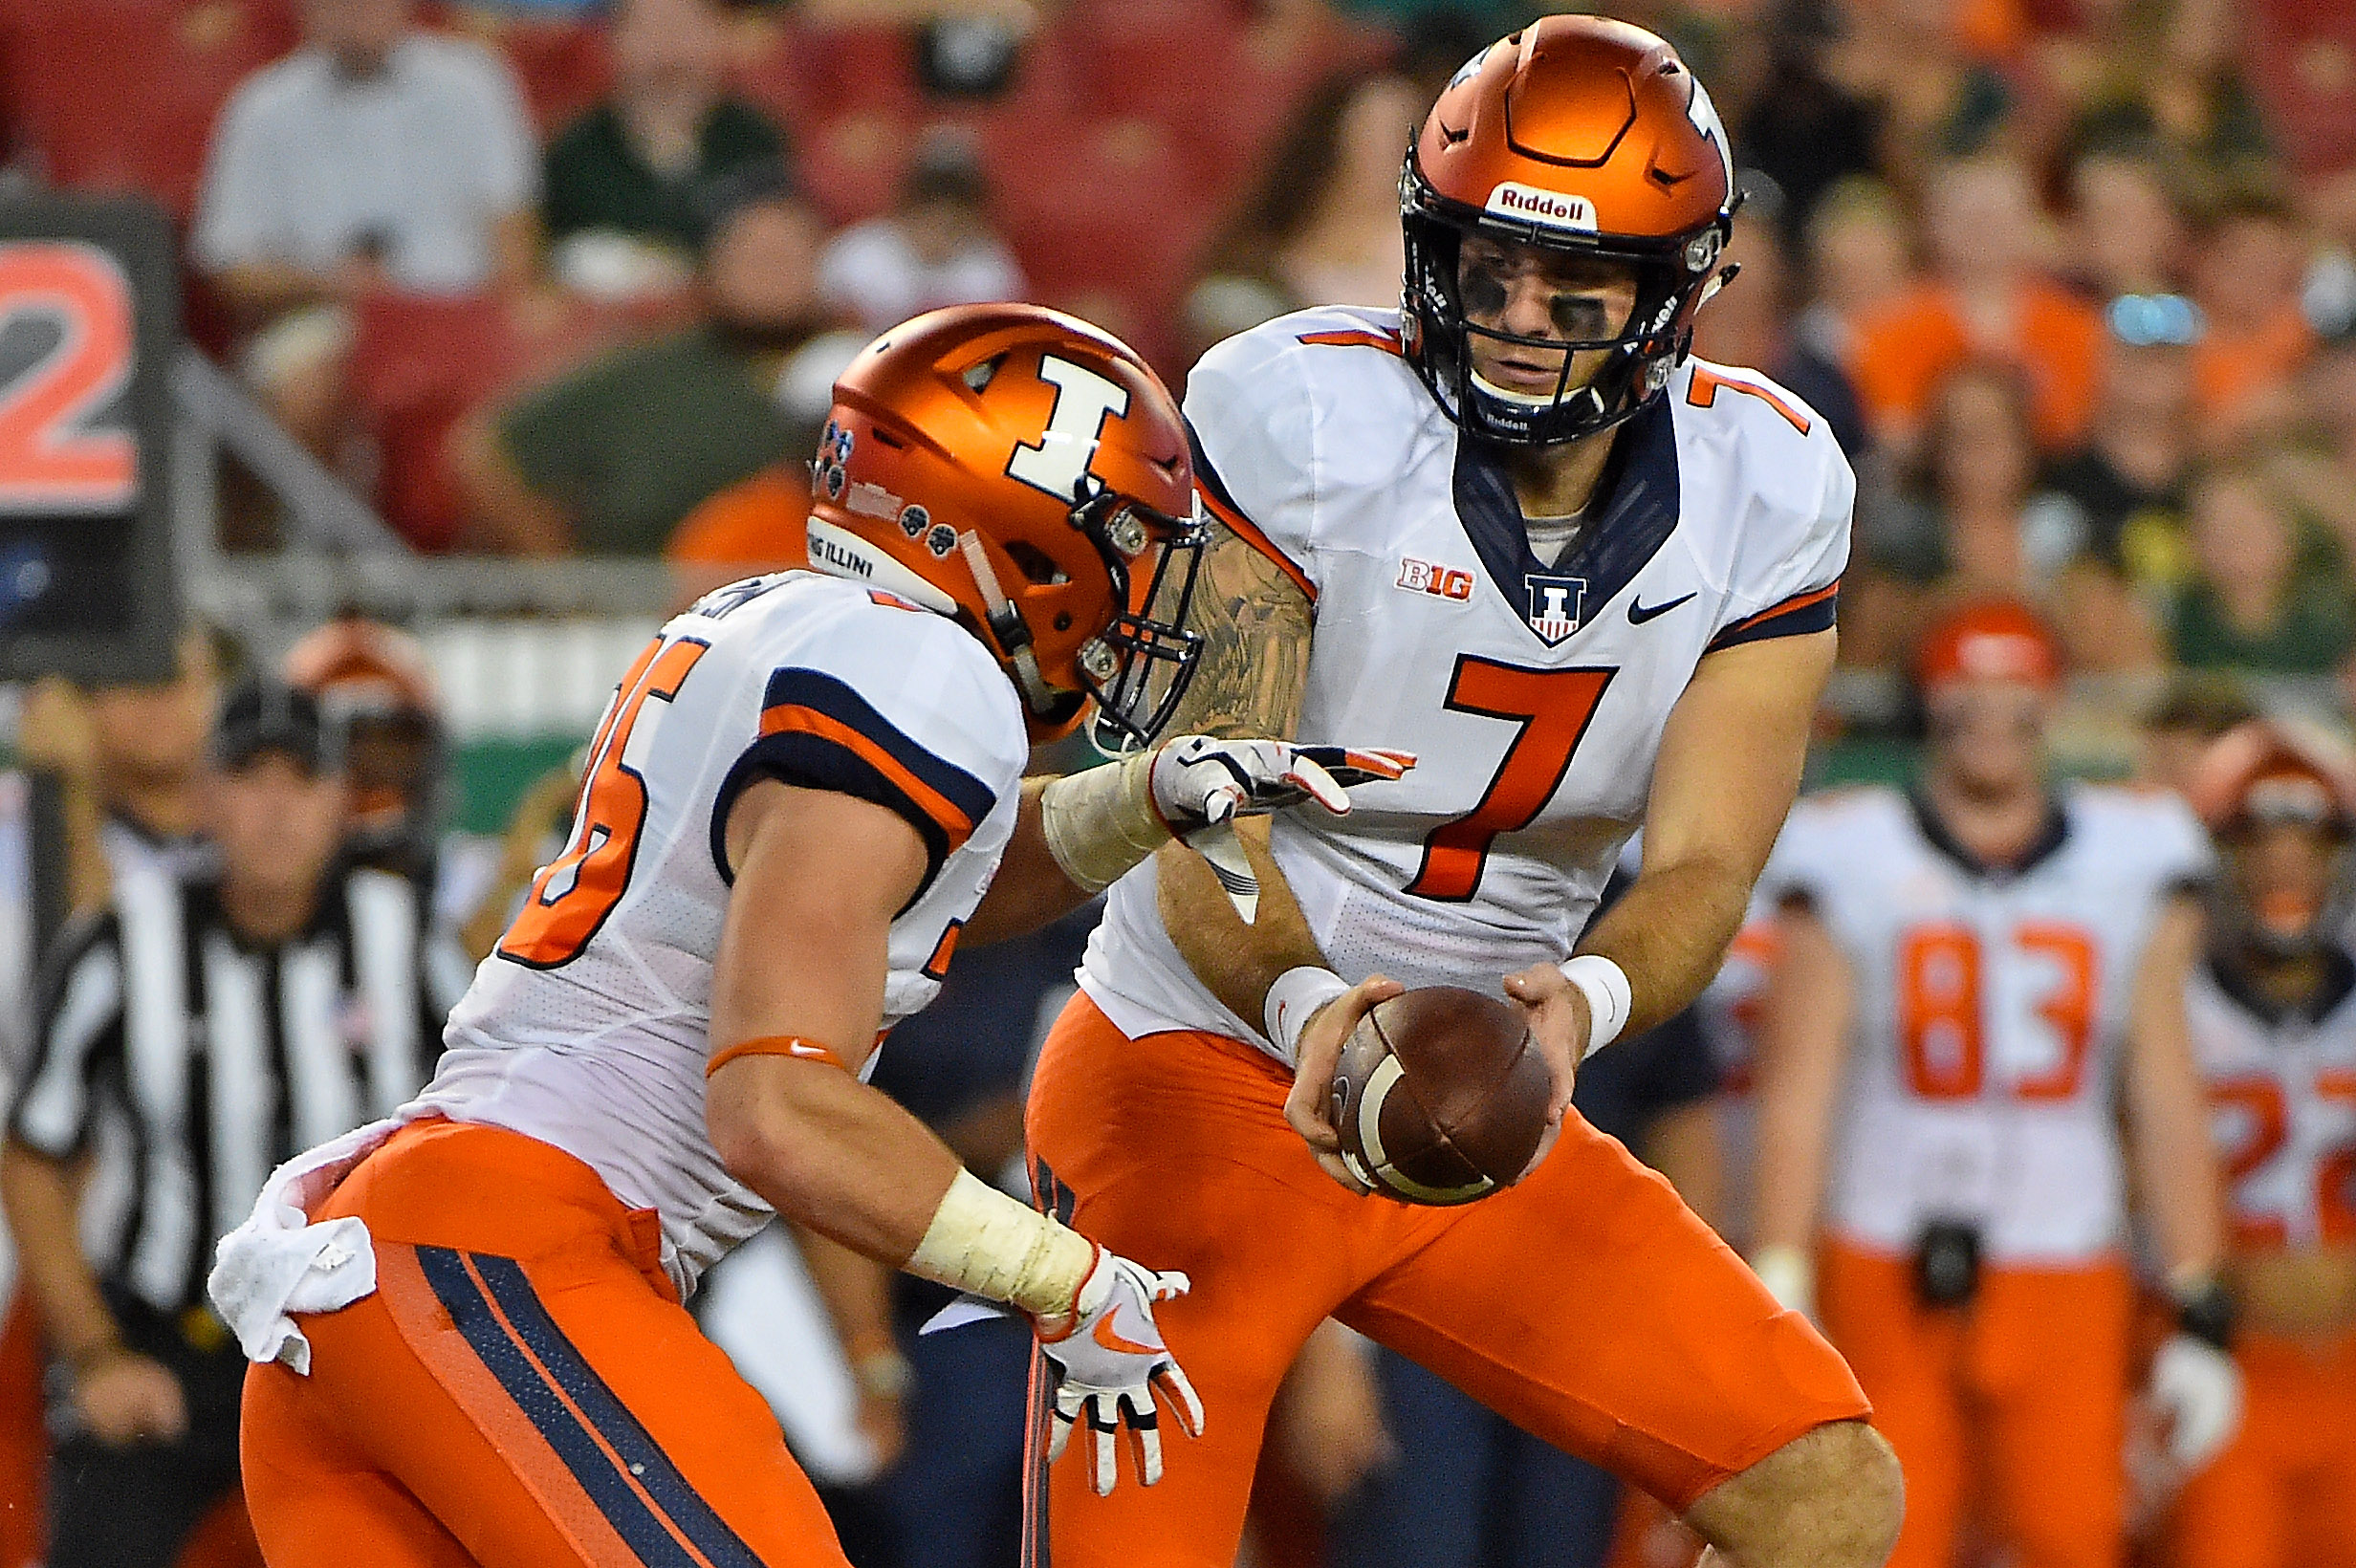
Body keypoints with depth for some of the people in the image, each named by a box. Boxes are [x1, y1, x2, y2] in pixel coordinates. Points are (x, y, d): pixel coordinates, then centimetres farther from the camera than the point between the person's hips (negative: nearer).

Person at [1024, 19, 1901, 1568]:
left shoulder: (1763, 486, -4)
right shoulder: (1301, 409, -16)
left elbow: (1702, 865, -9)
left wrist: (1581, 1001, -32)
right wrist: (1306, 1008, -39)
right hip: (1204, 1074, -4)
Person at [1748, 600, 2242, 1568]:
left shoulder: (2129, 865, 7)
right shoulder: (1854, 863, 2)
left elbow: (2165, 1105, 8)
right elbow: (1798, 1093, 0)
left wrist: (2200, 1320, 4)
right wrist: (1780, 1295, -8)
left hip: (2064, 1280, 1)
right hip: (1887, 1276, -1)